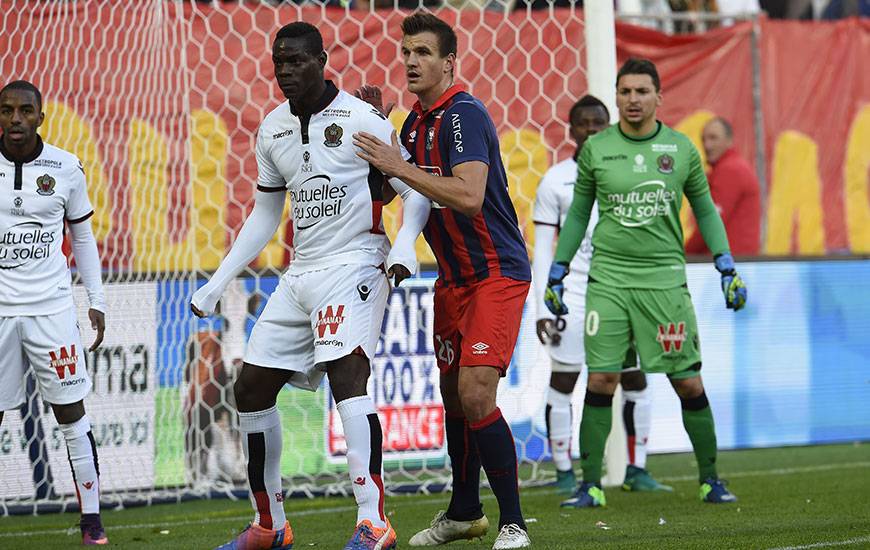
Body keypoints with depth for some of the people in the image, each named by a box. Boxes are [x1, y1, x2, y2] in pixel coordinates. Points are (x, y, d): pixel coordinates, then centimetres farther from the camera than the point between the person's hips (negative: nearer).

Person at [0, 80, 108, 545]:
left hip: (52, 309, 0)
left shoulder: (66, 169, 2)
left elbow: (83, 237, 12)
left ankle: (91, 520, 5)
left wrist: (97, 301, 9)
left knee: (71, 414, 0)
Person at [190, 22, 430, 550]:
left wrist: (403, 246, -27)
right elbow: (265, 215, 22)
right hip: (300, 276, 8)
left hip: (353, 266, -8)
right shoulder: (273, 130, 11)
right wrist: (217, 284, 22)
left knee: (347, 376, -26)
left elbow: (417, 191, -8)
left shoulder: (362, 120, -9)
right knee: (252, 388, 7)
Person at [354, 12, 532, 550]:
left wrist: (399, 166, -26)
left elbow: (469, 197, -30)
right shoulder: (416, 121, 10)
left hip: (496, 273, -9)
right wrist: (375, 128, 9)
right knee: (453, 394, 15)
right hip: (453, 278, 9)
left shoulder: (465, 114, -18)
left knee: (475, 394, -18)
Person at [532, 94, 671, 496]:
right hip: (573, 293, -3)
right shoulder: (556, 181, 1)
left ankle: (636, 471, 12)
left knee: (635, 380, 3)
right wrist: (542, 308, -6)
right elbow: (543, 250, 1)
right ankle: (565, 474, 5)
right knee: (563, 382, -3)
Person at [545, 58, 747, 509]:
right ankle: (590, 485, 1)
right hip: (608, 277, 0)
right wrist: (557, 271, 11)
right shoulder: (596, 148, 4)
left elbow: (705, 210, 14)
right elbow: (578, 213, 14)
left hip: (665, 277, 0)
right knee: (601, 380, -7)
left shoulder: (681, 148, 4)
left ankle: (710, 480, 15)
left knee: (689, 384, 0)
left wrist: (728, 269, 6)